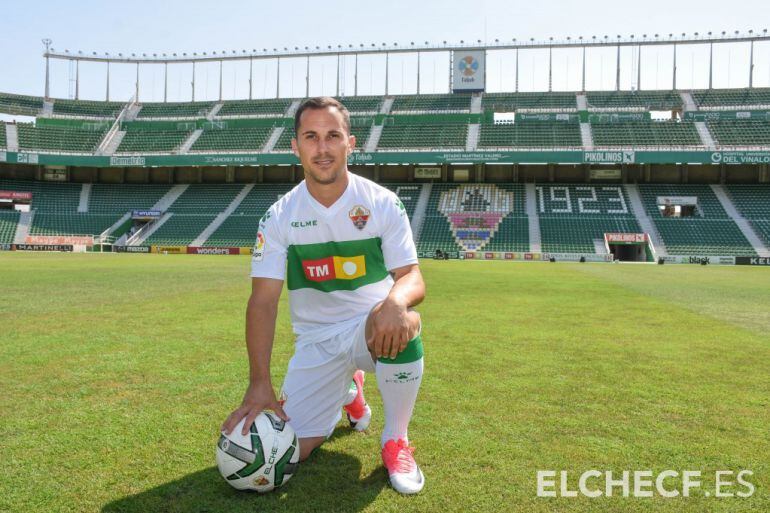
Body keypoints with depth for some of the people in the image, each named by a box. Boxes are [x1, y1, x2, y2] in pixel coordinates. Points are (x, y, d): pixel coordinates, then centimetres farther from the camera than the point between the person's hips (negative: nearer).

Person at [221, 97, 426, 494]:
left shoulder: (382, 203, -8)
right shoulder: (279, 217, -6)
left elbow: (412, 278, -14)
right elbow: (263, 301, -9)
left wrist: (395, 302, -40)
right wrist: (259, 383, -19)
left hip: (372, 328, -1)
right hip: (316, 341, 2)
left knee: (403, 322, -38)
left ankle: (396, 440, -10)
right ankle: (347, 392, 24)